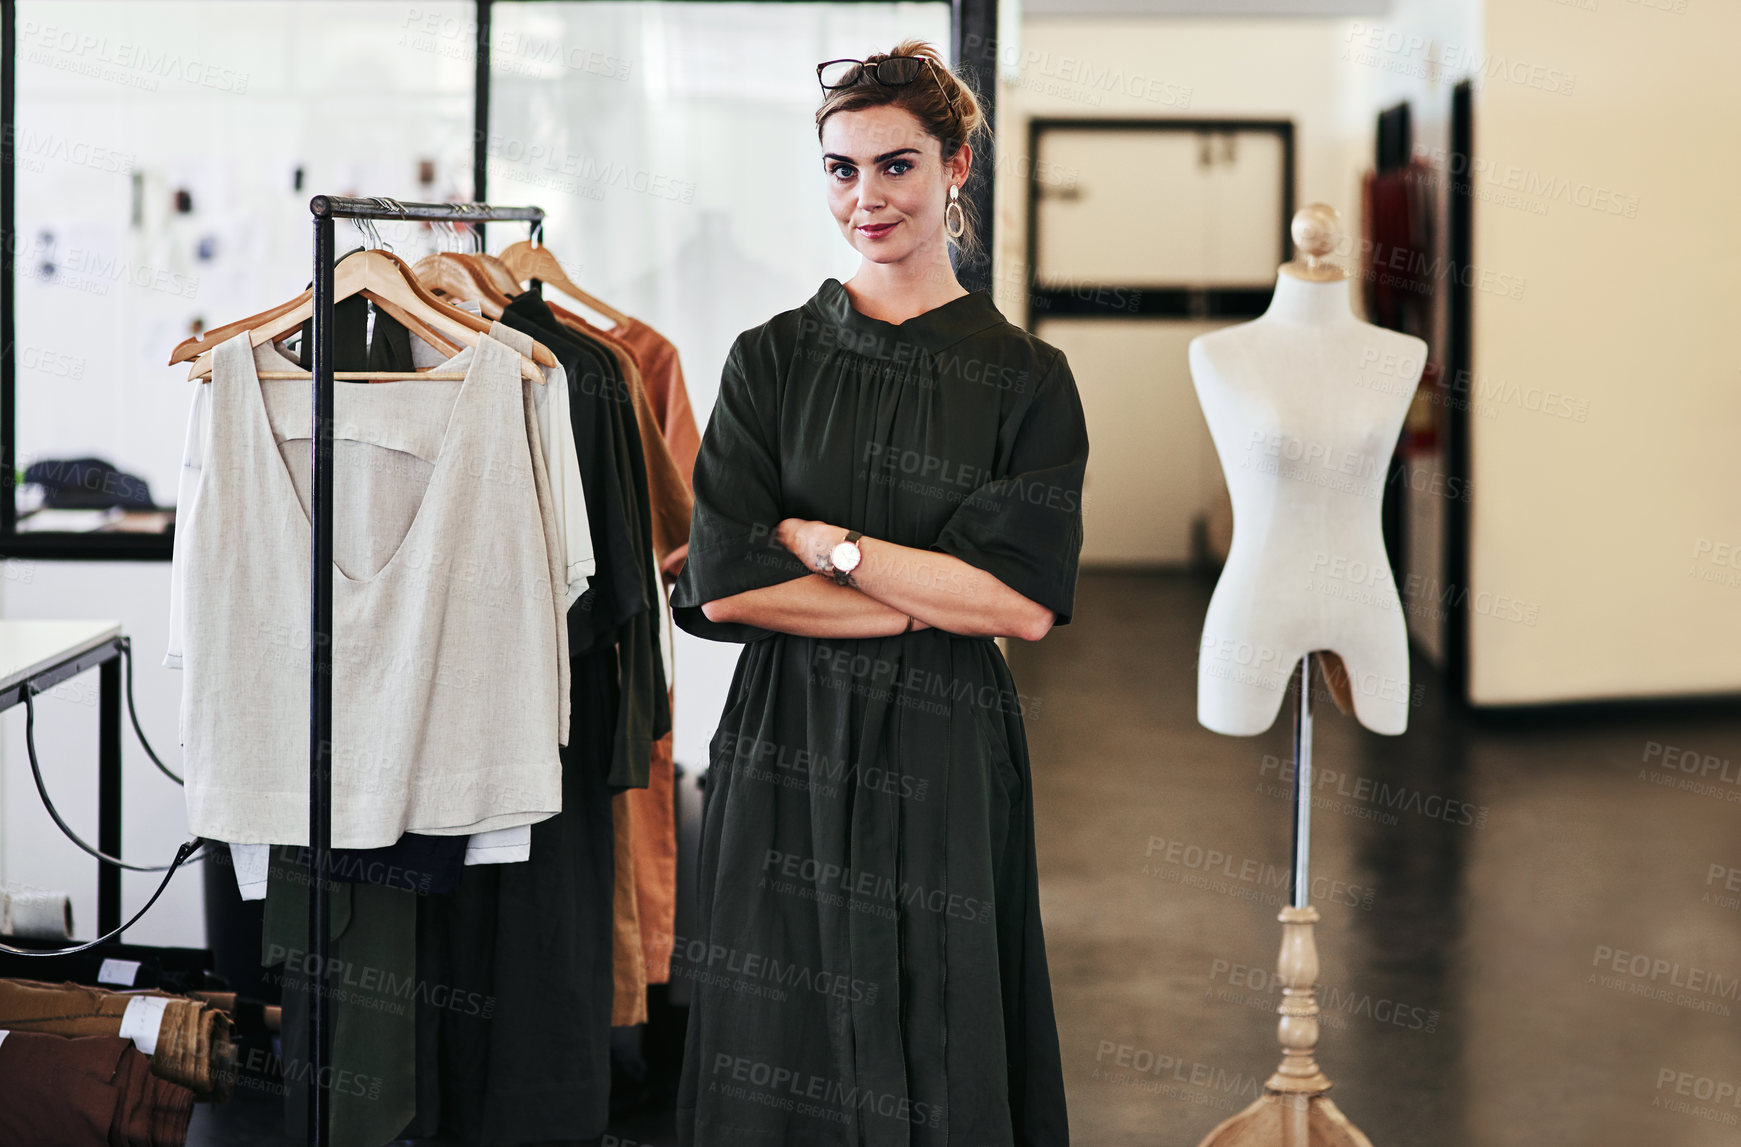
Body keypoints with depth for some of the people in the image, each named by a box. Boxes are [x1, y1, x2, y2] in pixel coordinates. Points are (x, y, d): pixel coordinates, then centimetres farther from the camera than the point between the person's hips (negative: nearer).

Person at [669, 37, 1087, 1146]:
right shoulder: (773, 359, 4)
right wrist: (931, 603, -9)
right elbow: (723, 585, -6)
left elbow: (1027, 600, -10)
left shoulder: (1027, 379, 1)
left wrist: (820, 541, -9)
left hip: (947, 766, -1)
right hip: (789, 762, 1)